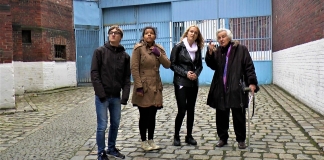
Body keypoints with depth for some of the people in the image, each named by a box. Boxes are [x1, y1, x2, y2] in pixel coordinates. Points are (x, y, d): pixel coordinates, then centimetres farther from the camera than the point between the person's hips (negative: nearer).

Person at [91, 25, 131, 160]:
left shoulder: (125, 56, 7)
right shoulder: (100, 52, -2)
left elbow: (127, 78, 6)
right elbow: (94, 74, -7)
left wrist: (125, 96, -5)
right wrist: (101, 93, -15)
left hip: (116, 97, 4)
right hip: (102, 96, -4)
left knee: (115, 124, 13)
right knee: (102, 126, 0)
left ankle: (112, 148, 30)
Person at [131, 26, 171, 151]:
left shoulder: (159, 48, 11)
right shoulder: (138, 48, -7)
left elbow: (167, 65, 4)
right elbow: (134, 68, -12)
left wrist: (159, 54, -11)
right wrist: (138, 87, -18)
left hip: (155, 86, 5)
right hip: (144, 86, -5)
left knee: (152, 115, 12)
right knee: (144, 115, 3)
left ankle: (151, 140, 23)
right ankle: (144, 141, 17)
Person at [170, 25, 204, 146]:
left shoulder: (198, 49, 8)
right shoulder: (178, 47, -5)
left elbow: (199, 65, 13)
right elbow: (172, 64, -7)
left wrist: (196, 74, -8)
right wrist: (185, 73, -16)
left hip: (194, 83, 5)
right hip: (181, 82, -5)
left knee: (191, 110, 8)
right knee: (182, 110, -8)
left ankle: (189, 136, 20)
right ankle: (176, 136, 10)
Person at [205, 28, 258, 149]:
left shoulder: (241, 49, 0)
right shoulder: (217, 51, 11)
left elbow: (249, 67, -3)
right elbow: (212, 66, -1)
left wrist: (251, 82, -13)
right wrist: (210, 53, -16)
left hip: (236, 89, -3)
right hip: (220, 89, 4)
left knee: (238, 116, 3)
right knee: (221, 115, 10)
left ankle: (241, 140, 18)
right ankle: (223, 138, 25)